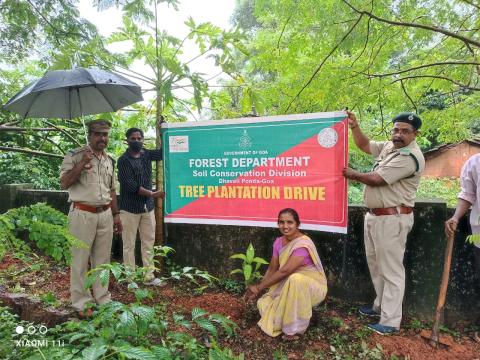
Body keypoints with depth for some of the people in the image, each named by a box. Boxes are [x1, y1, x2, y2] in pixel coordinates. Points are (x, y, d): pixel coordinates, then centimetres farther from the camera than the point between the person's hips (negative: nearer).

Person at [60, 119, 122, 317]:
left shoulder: (109, 160, 13)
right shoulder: (75, 155, -4)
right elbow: (64, 184, -10)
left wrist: (116, 214, 15)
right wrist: (82, 164, -19)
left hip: (105, 214, 5)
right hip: (83, 214, -5)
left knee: (102, 259, 11)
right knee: (80, 260, 3)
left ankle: (103, 299, 24)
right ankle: (81, 303, 17)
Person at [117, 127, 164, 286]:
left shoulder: (147, 154, 8)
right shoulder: (123, 160, -10)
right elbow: (131, 186, -17)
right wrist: (153, 194, -19)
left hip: (148, 206, 6)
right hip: (130, 208, -5)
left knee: (148, 243, 10)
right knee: (129, 245, 4)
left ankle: (149, 276, 20)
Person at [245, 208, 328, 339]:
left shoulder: (303, 244, -27)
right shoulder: (278, 242, -4)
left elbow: (284, 271, -31)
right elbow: (272, 269, 1)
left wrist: (259, 287, -24)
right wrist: (257, 291, -9)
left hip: (313, 286, -6)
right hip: (289, 286, 7)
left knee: (295, 279, -38)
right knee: (264, 304, -10)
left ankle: (294, 328, -18)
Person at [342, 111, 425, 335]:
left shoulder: (410, 157, -18)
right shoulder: (389, 146, 10)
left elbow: (377, 180, -19)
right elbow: (365, 146, 21)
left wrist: (354, 175, -2)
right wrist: (354, 126, 8)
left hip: (392, 219, -10)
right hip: (374, 216, 10)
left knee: (391, 270, -2)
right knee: (376, 265, 19)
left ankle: (391, 322, 8)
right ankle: (381, 305, 36)